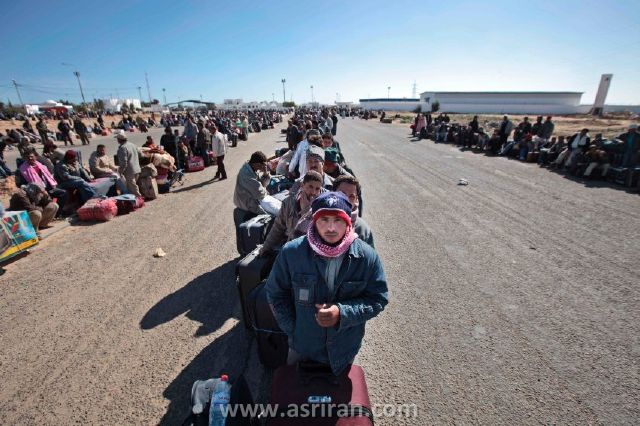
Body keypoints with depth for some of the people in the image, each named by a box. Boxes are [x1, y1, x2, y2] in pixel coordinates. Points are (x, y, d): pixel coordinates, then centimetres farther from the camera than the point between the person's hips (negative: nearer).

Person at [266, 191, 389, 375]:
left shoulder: (367, 257, -19)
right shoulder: (291, 252, -20)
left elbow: (378, 299, -11)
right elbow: (275, 293, -7)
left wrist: (342, 313, -25)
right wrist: (292, 330, -10)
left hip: (345, 350, 1)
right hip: (301, 348, 0)